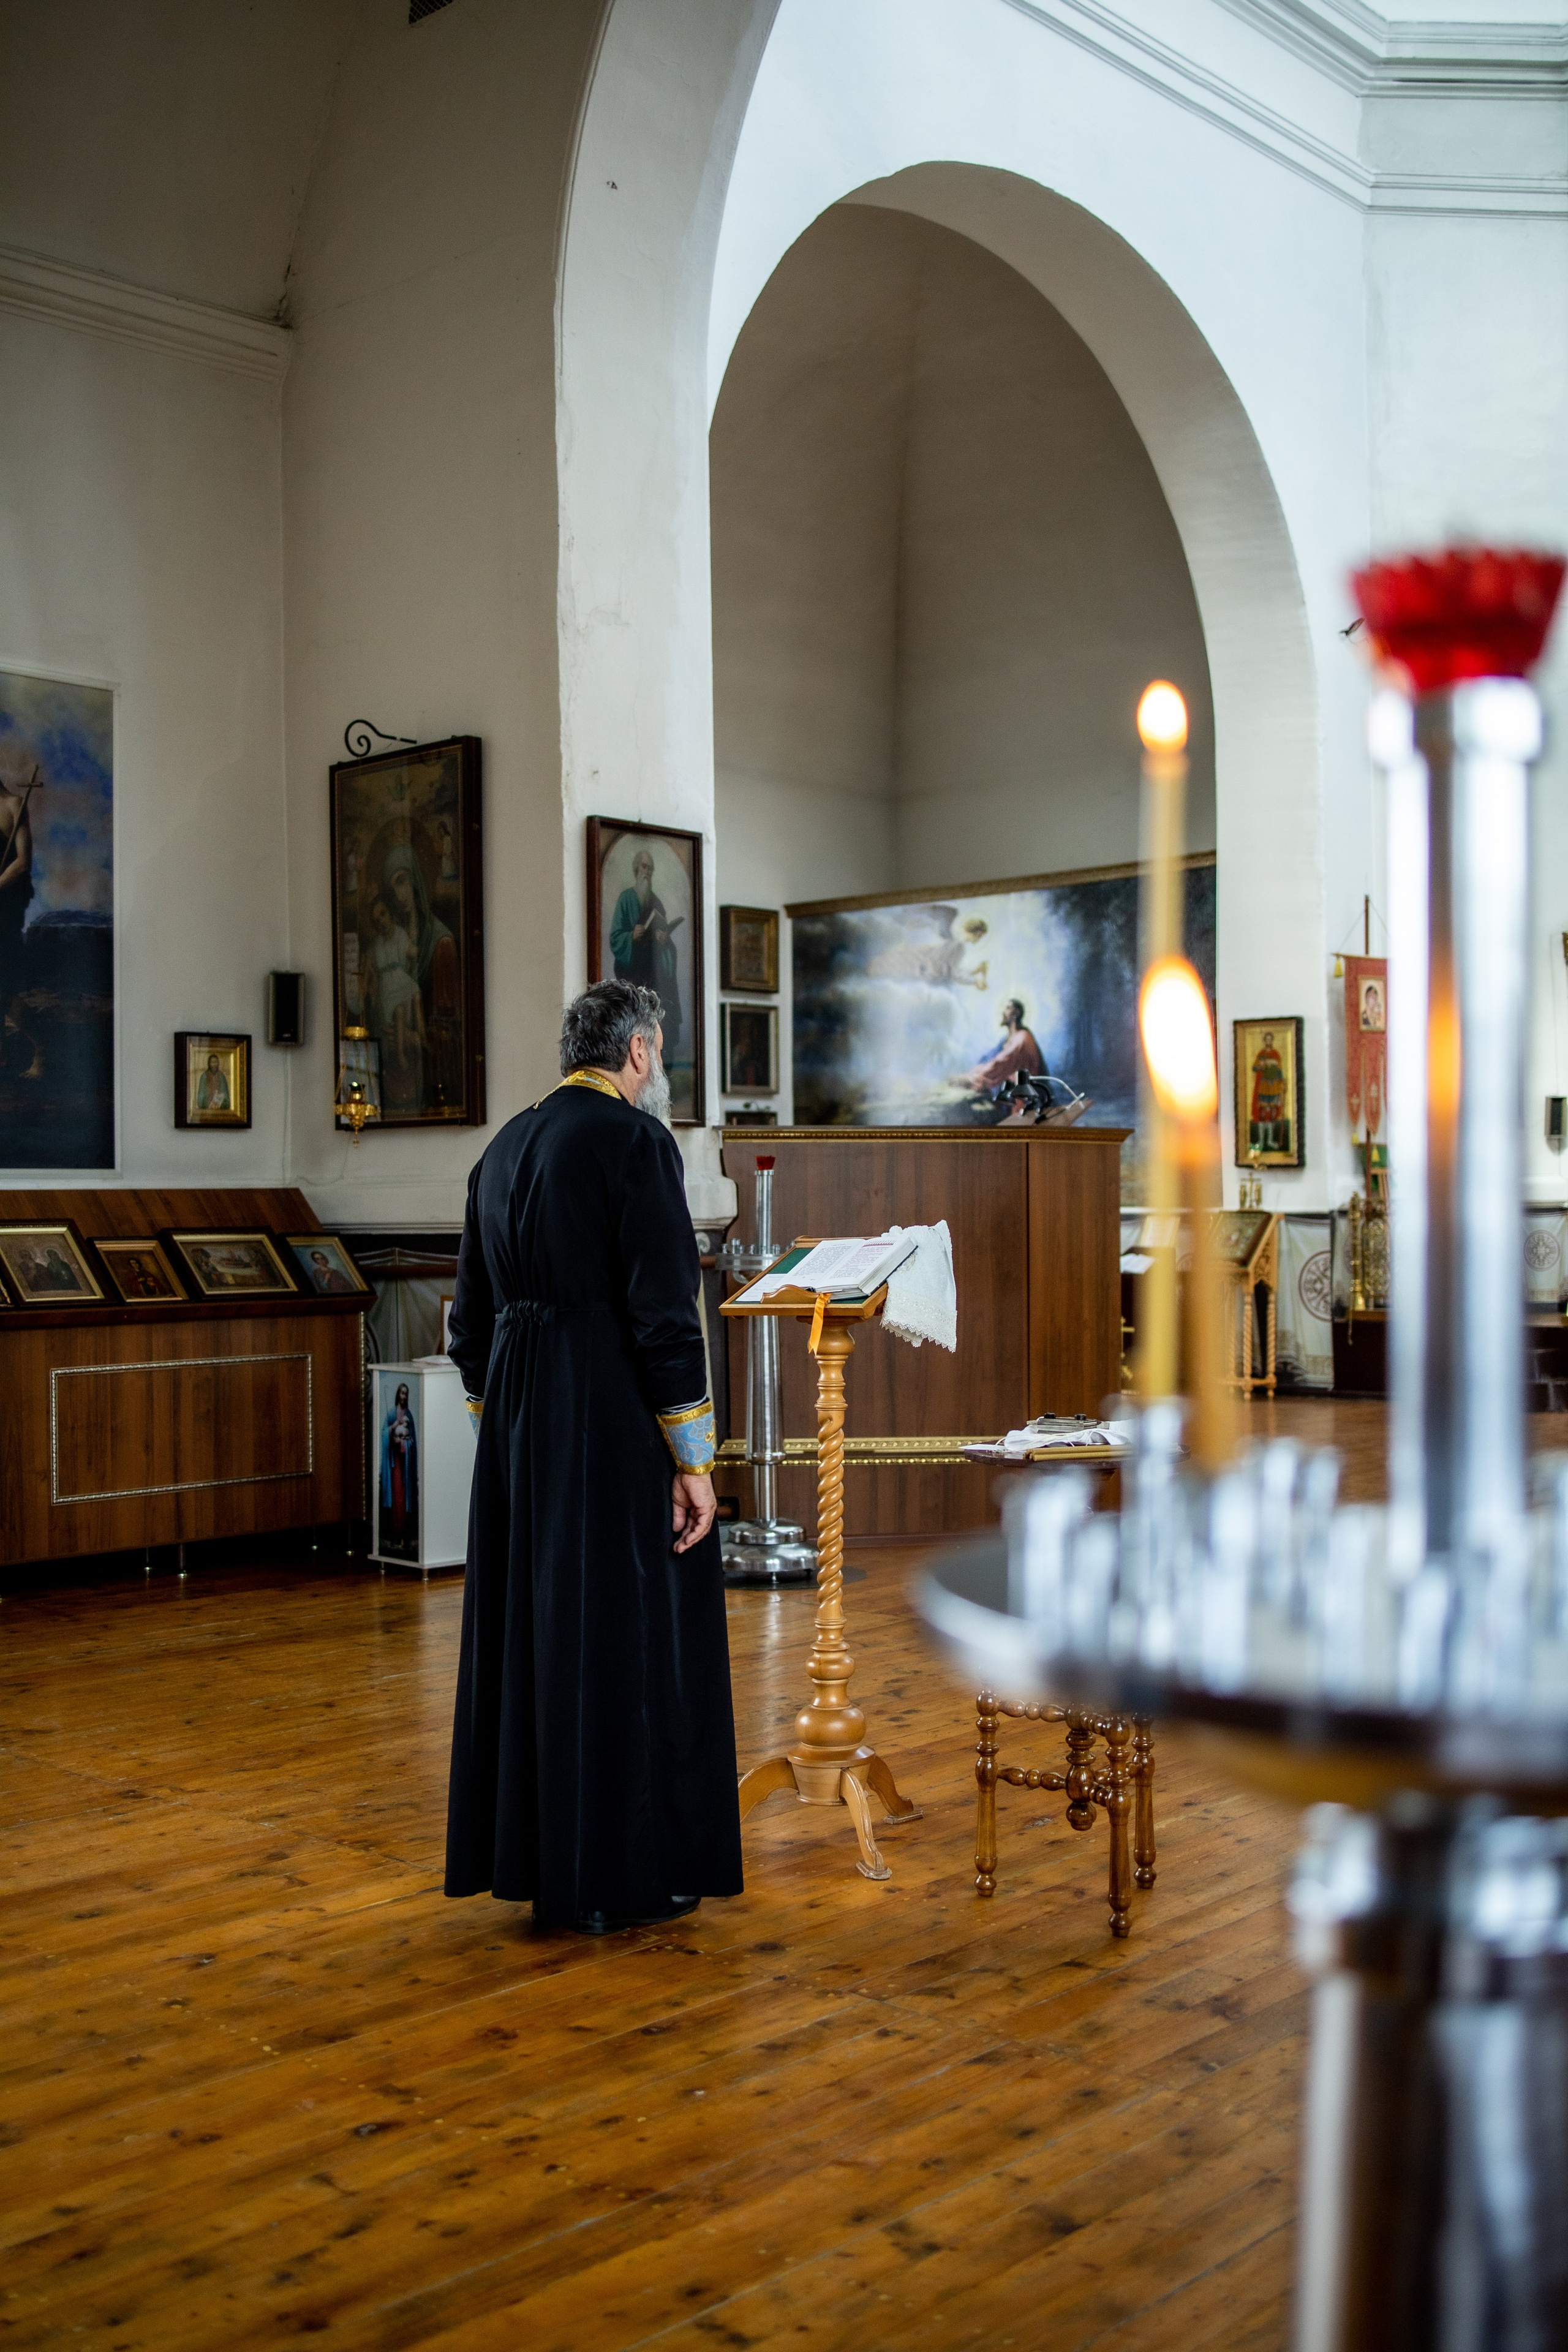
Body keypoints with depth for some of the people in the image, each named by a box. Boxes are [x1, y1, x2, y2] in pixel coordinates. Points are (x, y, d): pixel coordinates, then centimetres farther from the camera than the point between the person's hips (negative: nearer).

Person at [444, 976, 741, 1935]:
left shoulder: (506, 1148, 11)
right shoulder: (635, 1141, -12)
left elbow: (472, 1320, 14)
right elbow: (664, 1313, -18)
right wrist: (693, 1459, -15)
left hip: (520, 1424, 8)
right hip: (617, 1424, -8)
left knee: (531, 1627, 14)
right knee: (626, 1637, 2)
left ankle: (531, 1852, 24)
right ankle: (622, 1874, 11)